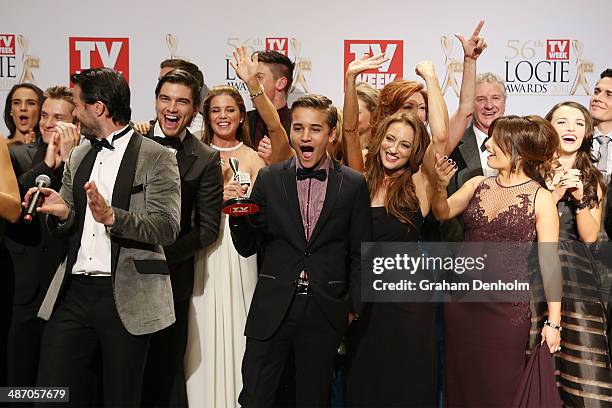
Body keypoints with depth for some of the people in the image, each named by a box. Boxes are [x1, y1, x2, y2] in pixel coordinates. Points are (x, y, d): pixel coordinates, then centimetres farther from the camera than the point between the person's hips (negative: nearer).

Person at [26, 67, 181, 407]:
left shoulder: (157, 158, -4)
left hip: (127, 297, -5)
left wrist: (112, 217, -25)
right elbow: (67, 229, 19)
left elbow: (168, 228, -12)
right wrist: (61, 213, -4)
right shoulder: (79, 157, 16)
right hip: (74, 292, 6)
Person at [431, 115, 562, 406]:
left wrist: (553, 322, -8)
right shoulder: (478, 185, 6)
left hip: (508, 308, -4)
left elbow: (549, 262, -7)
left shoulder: (541, 198, -7)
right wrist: (441, 185, -18)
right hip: (461, 302, 4)